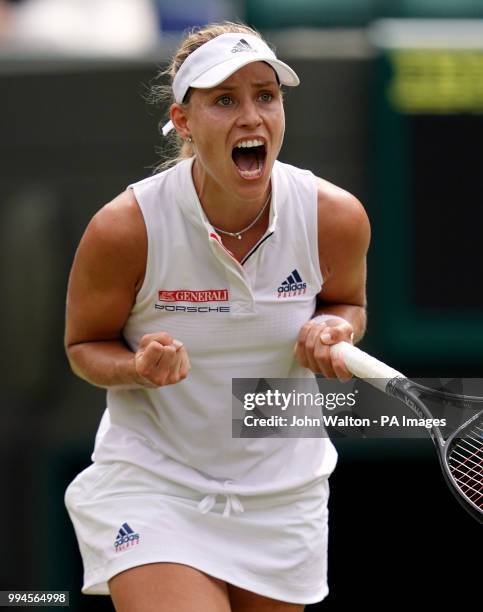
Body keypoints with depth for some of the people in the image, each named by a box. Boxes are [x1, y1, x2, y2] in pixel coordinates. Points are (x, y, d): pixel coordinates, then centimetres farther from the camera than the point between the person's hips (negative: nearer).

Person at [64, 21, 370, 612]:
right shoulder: (125, 229, -18)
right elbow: (84, 346, -1)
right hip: (152, 486, -4)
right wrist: (136, 368, -24)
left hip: (282, 493, 4)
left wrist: (335, 330, -12)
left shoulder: (336, 218, -10)